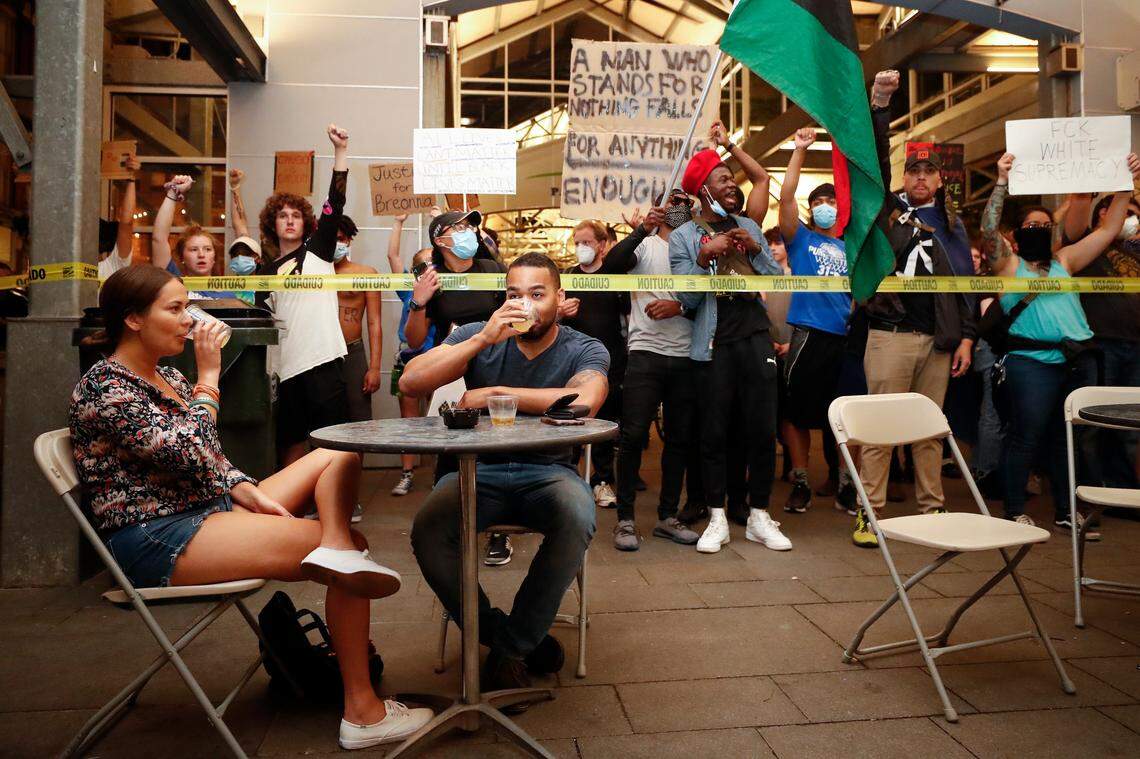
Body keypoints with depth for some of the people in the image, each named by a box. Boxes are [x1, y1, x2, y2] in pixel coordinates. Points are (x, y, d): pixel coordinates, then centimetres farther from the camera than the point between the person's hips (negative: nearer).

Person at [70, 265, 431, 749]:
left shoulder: (167, 377, 14)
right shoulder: (104, 388, -13)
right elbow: (190, 456, -24)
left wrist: (251, 495, -4)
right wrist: (209, 377, -15)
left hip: (212, 510, 10)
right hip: (157, 541, -10)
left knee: (340, 452, 5)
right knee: (352, 550, -18)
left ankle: (337, 545, -25)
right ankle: (362, 713, -13)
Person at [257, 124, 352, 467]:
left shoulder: (317, 251, 7)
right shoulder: (265, 272, 16)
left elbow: (335, 202, -5)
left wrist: (340, 151, -14)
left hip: (322, 360, -4)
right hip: (283, 366, 4)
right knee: (290, 445, 9)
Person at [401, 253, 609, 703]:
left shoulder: (584, 350, -1)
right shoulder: (479, 337, 3)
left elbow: (584, 401, -25)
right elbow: (410, 382, -10)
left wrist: (495, 393, -20)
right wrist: (484, 338, -19)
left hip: (548, 472, -1)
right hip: (480, 470, 1)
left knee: (577, 519, -34)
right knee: (427, 532, -27)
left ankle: (510, 646, -9)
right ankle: (523, 642, -5)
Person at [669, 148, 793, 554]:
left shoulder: (748, 227, 16)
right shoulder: (683, 237, 4)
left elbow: (778, 280, 12)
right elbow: (687, 298, -4)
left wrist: (757, 251, -4)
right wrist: (704, 258, -17)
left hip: (756, 337, 3)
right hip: (714, 344, -3)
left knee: (763, 429, 1)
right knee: (714, 432, -1)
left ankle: (759, 517, 13)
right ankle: (717, 519, 10)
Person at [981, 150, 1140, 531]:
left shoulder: (1064, 260, 20)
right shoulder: (1009, 264, 5)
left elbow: (1108, 230, 20)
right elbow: (988, 228, -10)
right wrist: (1002, 182, -16)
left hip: (1079, 360, 6)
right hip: (1032, 361, -6)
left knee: (1070, 438, 11)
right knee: (1026, 438, -5)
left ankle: (1065, 511, 21)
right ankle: (1015, 511, 4)